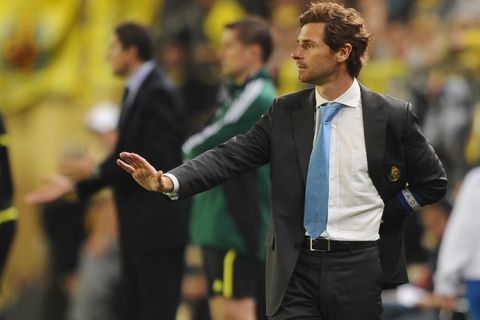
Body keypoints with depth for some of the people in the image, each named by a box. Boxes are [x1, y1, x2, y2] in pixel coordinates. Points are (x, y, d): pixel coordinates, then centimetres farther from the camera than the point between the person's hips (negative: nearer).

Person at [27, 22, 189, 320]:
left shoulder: (159, 94, -14)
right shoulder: (137, 92, 16)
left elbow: (158, 161, -21)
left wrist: (98, 171, -15)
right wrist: (73, 186, 15)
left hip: (158, 224, -10)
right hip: (138, 226, 10)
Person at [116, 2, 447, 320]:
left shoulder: (393, 116, -2)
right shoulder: (284, 113, 6)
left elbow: (433, 182, 8)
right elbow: (231, 156, -3)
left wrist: (386, 214, -1)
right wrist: (169, 181, -17)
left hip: (359, 268, -2)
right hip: (296, 266, 2)